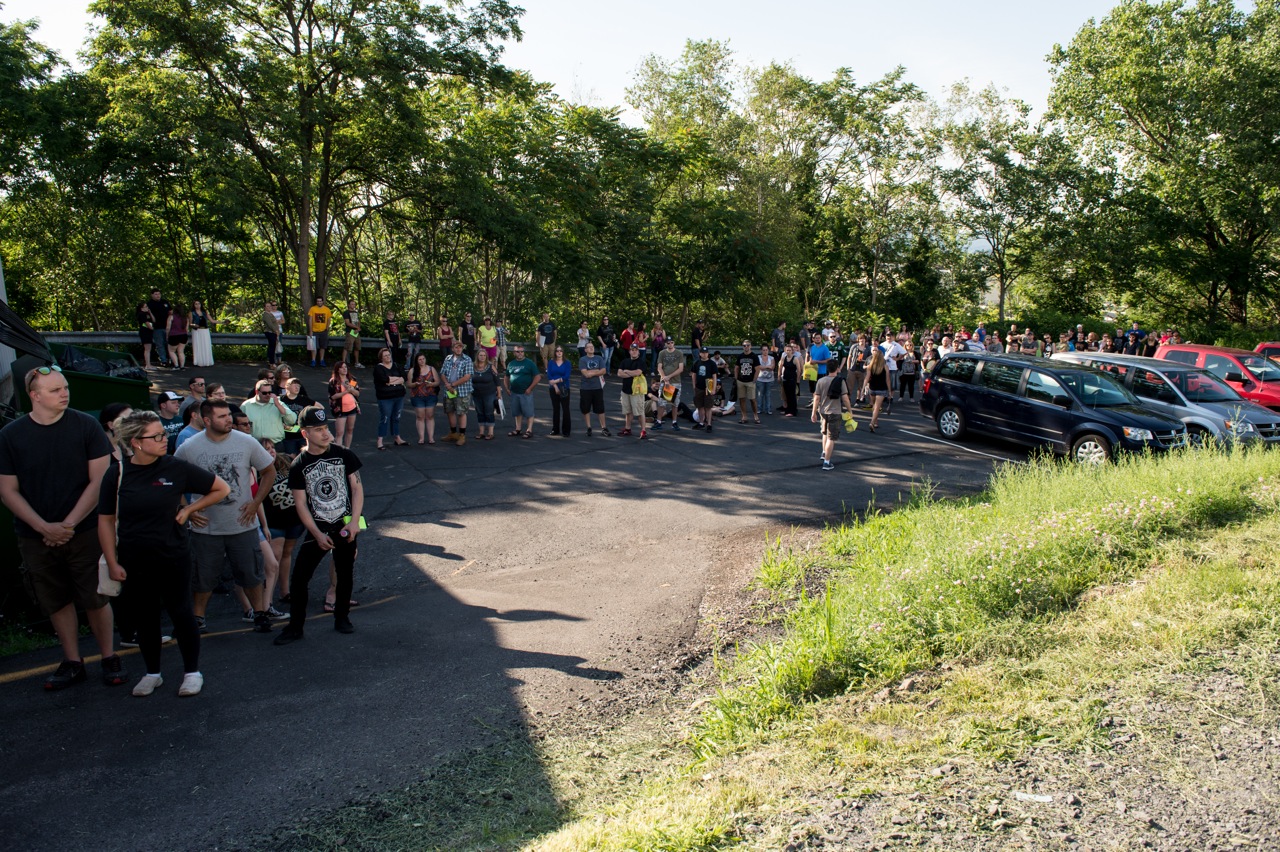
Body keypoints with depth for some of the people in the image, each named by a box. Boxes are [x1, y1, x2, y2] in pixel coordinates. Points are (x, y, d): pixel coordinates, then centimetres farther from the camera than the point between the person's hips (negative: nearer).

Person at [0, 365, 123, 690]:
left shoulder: (86, 426, -6)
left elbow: (98, 480, -7)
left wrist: (69, 524, -11)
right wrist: (45, 527, -10)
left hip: (84, 531, -2)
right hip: (36, 537, 2)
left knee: (95, 599, 3)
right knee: (56, 602, 11)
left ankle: (109, 658, 17)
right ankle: (72, 663, 24)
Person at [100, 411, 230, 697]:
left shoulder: (176, 468, -7)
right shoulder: (117, 474, -4)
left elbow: (221, 489, 2)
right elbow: (106, 521, 1)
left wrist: (188, 509, -6)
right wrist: (112, 563, -3)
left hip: (173, 558, -1)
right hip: (134, 562, 2)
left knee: (181, 614, 4)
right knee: (145, 617, 13)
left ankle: (192, 672, 19)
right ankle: (152, 673, 29)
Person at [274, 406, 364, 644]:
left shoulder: (344, 455, -3)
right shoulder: (299, 465, -4)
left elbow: (357, 488, 0)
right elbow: (301, 504, -3)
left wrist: (354, 521, -10)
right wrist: (318, 534, -10)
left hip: (346, 527, 1)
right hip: (317, 529, -1)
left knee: (345, 575, 11)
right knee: (298, 578, -4)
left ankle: (342, 618, 30)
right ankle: (295, 627, 9)